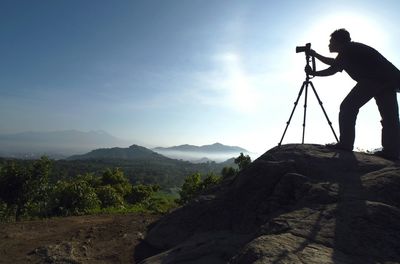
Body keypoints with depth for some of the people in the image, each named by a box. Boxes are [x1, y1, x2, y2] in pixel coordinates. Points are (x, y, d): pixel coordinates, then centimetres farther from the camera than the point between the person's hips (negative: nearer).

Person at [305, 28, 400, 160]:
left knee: (347, 107, -7)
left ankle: (345, 144, -11)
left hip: (374, 79, -10)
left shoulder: (347, 50, 3)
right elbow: (334, 63, 42)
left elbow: (332, 70, 1)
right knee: (389, 117, 4)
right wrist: (315, 54, 45)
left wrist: (313, 73, 15)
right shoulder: (353, 49, 30)